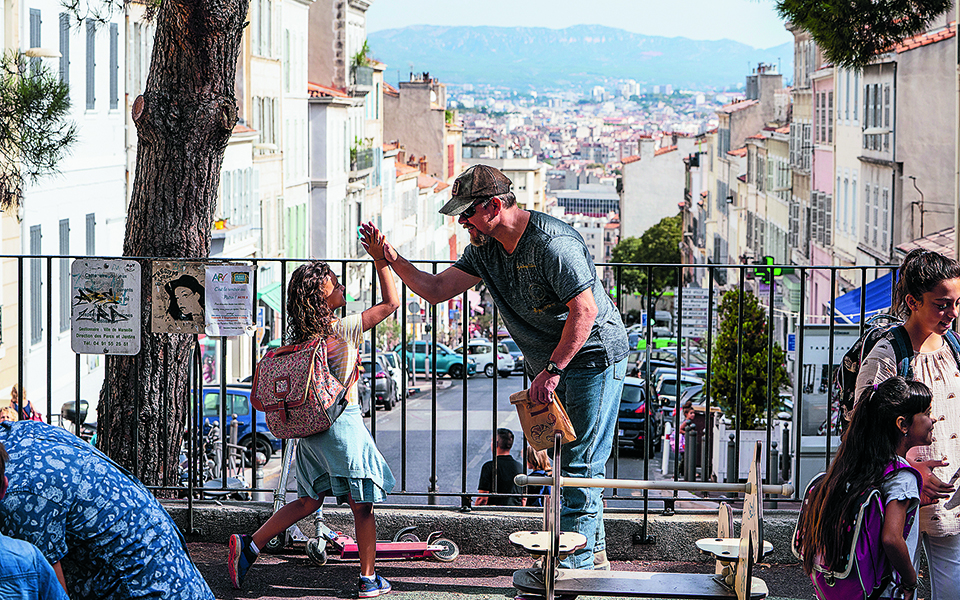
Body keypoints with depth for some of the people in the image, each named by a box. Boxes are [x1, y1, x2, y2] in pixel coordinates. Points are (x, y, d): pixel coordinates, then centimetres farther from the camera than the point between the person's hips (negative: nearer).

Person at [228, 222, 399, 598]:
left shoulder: (299, 339, 5)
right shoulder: (343, 330, -13)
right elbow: (390, 303, -8)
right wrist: (380, 259, -7)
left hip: (310, 426, 7)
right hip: (342, 422, -7)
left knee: (309, 502, 17)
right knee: (362, 505, 4)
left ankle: (249, 545, 8)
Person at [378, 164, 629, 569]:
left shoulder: (551, 243, -24)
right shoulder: (485, 248, 3)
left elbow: (585, 311, -26)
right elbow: (436, 290, 4)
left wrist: (552, 370, -26)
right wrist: (394, 260, -9)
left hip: (593, 356, -9)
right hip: (548, 360, 9)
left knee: (579, 463, -9)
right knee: (559, 459, 13)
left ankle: (575, 561, -4)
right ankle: (593, 547, 26)